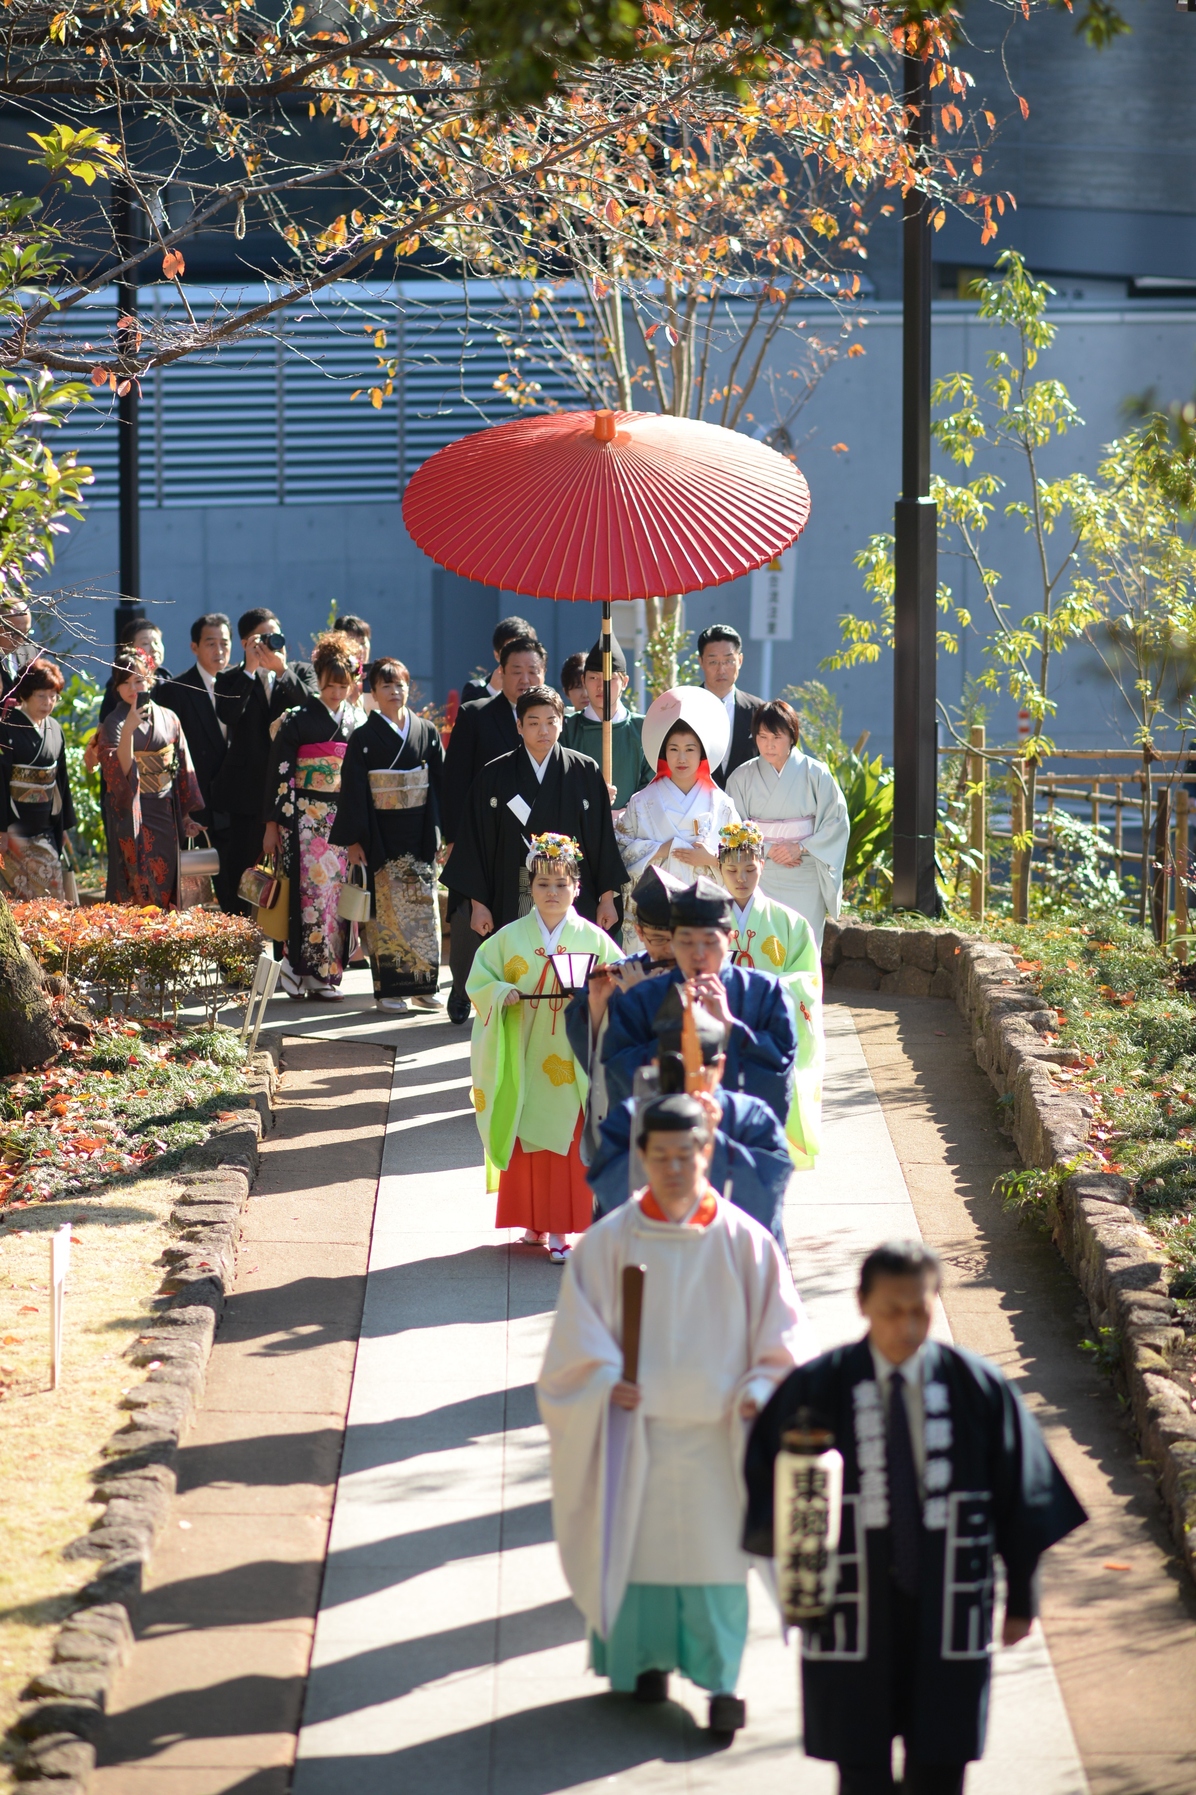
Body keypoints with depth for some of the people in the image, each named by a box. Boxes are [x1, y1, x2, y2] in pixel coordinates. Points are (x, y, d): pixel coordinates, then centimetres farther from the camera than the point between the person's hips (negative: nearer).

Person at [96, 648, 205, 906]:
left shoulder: (168, 719, 7)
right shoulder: (114, 723, -5)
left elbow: (182, 768, 12)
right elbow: (119, 770, -18)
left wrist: (185, 814, 10)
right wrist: (128, 729, -30)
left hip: (166, 813, 4)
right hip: (133, 814, -4)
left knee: (167, 883, 5)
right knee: (140, 887, -6)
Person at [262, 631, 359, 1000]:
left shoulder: (357, 722, 10)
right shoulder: (298, 720, -2)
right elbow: (278, 774, -3)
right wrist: (272, 825, -7)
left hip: (344, 821, 4)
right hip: (306, 819, -4)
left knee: (338, 894, 1)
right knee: (312, 891, -11)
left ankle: (325, 973, 5)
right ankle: (304, 969, -6)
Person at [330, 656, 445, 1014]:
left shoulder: (427, 733, 8)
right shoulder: (363, 739, 0)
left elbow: (441, 784, 10)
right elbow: (353, 792, -3)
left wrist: (441, 831, 4)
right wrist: (353, 840, -9)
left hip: (420, 836, 3)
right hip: (381, 838, -3)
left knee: (424, 910, 1)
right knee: (386, 913, -2)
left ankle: (423, 986, 8)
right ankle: (389, 989, 3)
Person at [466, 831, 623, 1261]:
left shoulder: (593, 938, 2)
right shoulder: (510, 937, 4)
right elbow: (479, 980, 7)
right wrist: (501, 994, -13)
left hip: (573, 1061, -1)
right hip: (525, 1059, 1)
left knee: (568, 1142, -2)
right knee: (526, 1141, 6)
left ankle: (560, 1229, 3)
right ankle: (533, 1222, 18)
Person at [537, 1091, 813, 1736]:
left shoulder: (743, 1241, -3)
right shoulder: (610, 1241, -3)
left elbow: (781, 1332, 1)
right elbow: (578, 1337, 0)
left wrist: (758, 1389, -13)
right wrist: (606, 1382, -16)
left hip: (717, 1433, -1)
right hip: (635, 1430, 1)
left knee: (715, 1556, 0)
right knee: (640, 1546, 10)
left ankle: (721, 1679, 9)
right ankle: (645, 1659, 28)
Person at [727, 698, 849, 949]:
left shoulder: (815, 774, -1)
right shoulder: (743, 777, 3)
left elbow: (836, 821, -2)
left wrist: (801, 848, -13)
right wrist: (768, 850, -12)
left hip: (805, 881, -1)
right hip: (760, 879, 1)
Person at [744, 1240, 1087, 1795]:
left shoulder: (979, 1389, -4)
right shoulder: (816, 1390, -5)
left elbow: (1019, 1496, 3)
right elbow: (765, 1473, 2)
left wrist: (1021, 1596, 5)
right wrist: (780, 1527, -18)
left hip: (946, 1607, 1)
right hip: (854, 1610, 0)